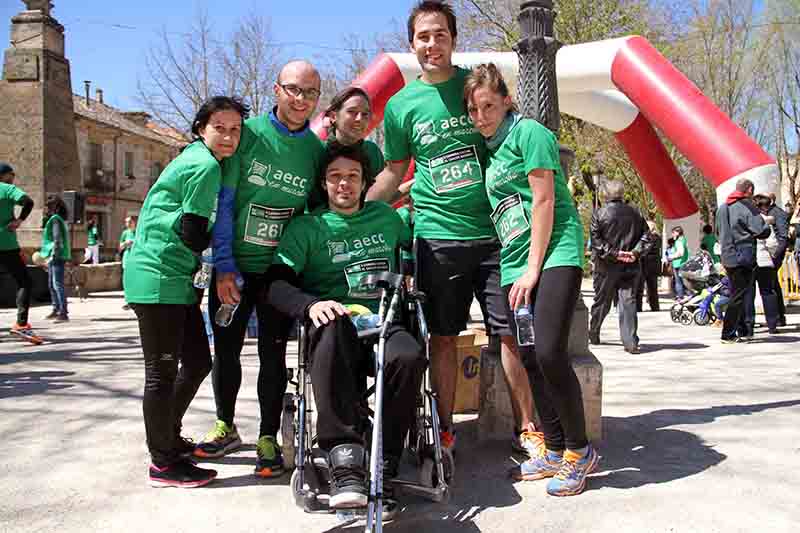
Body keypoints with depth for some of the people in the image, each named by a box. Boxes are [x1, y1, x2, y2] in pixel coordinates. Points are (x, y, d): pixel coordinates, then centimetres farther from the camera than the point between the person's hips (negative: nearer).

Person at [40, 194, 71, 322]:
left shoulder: (55, 219, -12)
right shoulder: (54, 219, 18)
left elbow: (57, 240, -20)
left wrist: (53, 256, -21)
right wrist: (47, 255, 23)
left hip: (57, 257, -10)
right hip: (53, 257, 10)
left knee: (58, 284, -12)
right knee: (51, 285, 16)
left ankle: (63, 313, -14)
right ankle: (56, 310, 24)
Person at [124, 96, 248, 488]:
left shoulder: (197, 158, 15)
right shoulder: (206, 165, -15)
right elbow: (192, 231, -17)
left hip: (178, 279, 10)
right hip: (159, 277, -10)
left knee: (198, 362, 16)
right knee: (163, 371, -2)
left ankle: (169, 438, 32)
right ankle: (163, 463, 9)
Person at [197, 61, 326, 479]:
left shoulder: (317, 151, 0)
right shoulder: (247, 133, -6)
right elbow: (223, 202, -7)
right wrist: (225, 266, -11)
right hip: (233, 267, 0)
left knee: (272, 353, 4)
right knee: (226, 349, 12)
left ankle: (268, 439, 18)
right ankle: (225, 427, 31)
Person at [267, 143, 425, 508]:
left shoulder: (386, 217, 20)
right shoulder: (307, 227, 11)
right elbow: (276, 283, -1)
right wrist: (311, 304, -22)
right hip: (334, 323, -2)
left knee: (409, 356, -34)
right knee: (333, 326, -40)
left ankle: (383, 468, -22)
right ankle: (345, 458, -41)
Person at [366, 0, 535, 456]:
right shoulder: (400, 104, 6)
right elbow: (394, 172, 16)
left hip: (494, 232, 0)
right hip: (437, 235, 1)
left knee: (511, 331, 0)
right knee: (444, 336, 8)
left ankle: (527, 428, 13)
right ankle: (445, 429, 21)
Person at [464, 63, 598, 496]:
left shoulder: (528, 132, -4)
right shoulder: (488, 149, 18)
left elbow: (543, 201, -10)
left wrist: (533, 269, -13)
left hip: (554, 254, -8)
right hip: (513, 266, 8)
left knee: (549, 352, -18)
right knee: (530, 360, 6)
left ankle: (580, 452, 0)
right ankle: (554, 449, 19)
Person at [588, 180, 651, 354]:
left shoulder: (599, 214, -6)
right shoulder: (635, 213, 7)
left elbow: (596, 240, -13)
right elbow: (646, 237, 6)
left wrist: (613, 253, -11)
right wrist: (635, 252, -3)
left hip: (606, 266, -2)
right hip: (630, 266, 2)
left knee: (601, 301, 12)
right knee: (628, 301, -1)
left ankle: (593, 334, 28)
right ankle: (630, 342, -8)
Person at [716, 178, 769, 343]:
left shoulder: (722, 207, 13)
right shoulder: (747, 206, -11)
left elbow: (718, 232, 23)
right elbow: (762, 231, -13)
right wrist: (767, 225, 8)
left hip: (727, 257, 8)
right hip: (743, 257, -8)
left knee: (737, 293, 16)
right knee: (739, 296, -4)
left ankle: (743, 331, 23)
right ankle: (728, 334, -6)